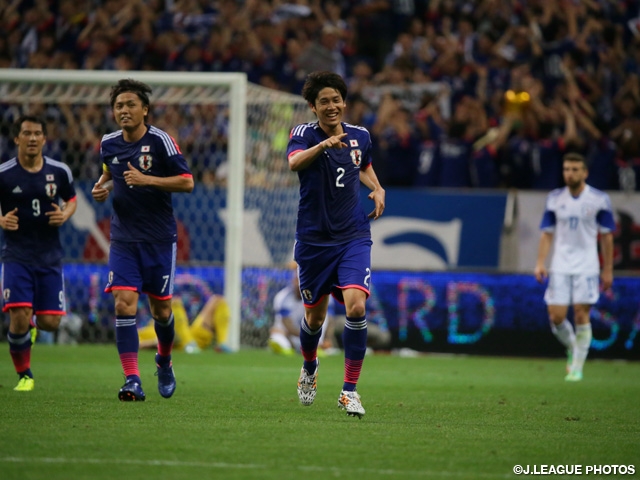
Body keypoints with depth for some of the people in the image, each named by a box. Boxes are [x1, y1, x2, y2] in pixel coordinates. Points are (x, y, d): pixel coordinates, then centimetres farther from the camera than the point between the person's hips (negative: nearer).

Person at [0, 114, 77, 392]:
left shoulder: (59, 171, 0)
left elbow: (71, 200, 16)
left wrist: (65, 215, -6)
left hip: (50, 257, 2)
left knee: (50, 322, -1)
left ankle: (33, 324, 38)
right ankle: (24, 375, 6)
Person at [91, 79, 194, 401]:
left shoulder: (160, 140, -10)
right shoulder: (108, 144, 3)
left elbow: (187, 181, -12)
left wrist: (146, 180, -22)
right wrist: (104, 187, 2)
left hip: (159, 239, -2)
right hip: (123, 238, 2)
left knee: (160, 309, 6)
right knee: (124, 303, -14)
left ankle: (164, 361, 37)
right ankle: (132, 381, -16)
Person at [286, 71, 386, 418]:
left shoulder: (360, 136, 3)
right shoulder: (304, 134, -9)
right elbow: (294, 162, -33)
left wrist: (377, 189, 4)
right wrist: (323, 145, -51)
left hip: (353, 237, 1)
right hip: (314, 239, -1)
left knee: (356, 306, -19)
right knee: (314, 316, 11)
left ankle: (349, 391, -10)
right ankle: (309, 369, 45)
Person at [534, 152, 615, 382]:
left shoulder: (599, 200, -2)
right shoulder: (555, 199, 5)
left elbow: (606, 236, 2)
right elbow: (547, 233, 8)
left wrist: (608, 270, 2)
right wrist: (540, 263, -2)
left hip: (586, 266, -2)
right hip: (560, 266, 2)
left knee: (581, 316, -6)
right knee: (556, 317, -4)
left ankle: (577, 367, 4)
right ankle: (572, 348, 26)